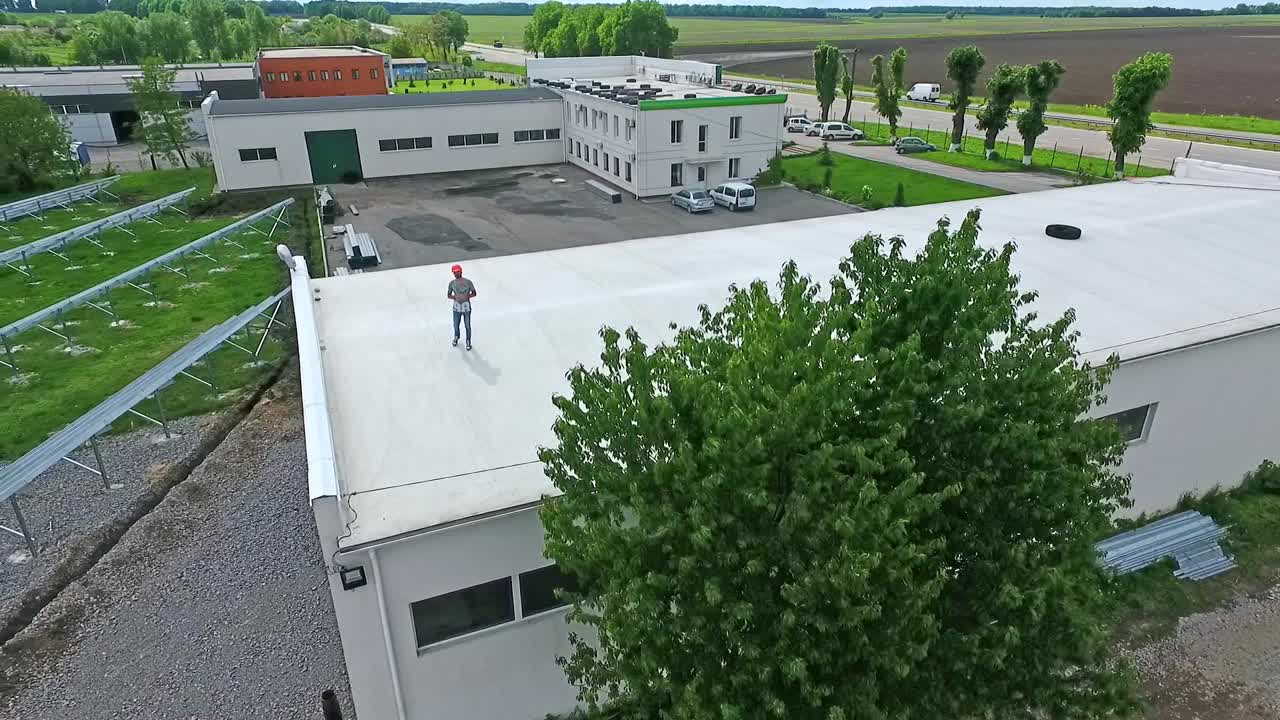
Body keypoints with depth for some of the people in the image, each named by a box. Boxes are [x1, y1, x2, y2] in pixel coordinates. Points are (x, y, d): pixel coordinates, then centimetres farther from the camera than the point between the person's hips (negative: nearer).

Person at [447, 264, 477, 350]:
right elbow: (449, 295, 5)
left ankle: (468, 342, 29)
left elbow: (474, 293, -1)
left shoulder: (468, 282, -10)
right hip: (456, 308, 2)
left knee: (468, 326, 8)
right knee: (455, 325, 18)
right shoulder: (452, 283, -3)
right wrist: (454, 297, -17)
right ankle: (456, 337, 48)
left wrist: (467, 296, -20)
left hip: (466, 308, -2)